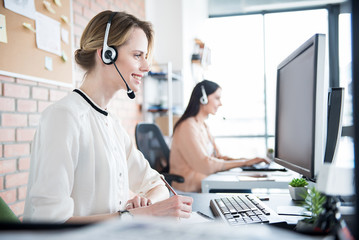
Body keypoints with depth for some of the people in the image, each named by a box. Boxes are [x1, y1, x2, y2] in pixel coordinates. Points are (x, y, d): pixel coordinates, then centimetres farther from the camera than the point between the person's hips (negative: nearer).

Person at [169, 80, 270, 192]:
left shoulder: (203, 126, 14)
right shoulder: (188, 127, -17)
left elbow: (216, 156, 13)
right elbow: (205, 165, -23)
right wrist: (244, 162, -19)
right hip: (190, 187, -9)